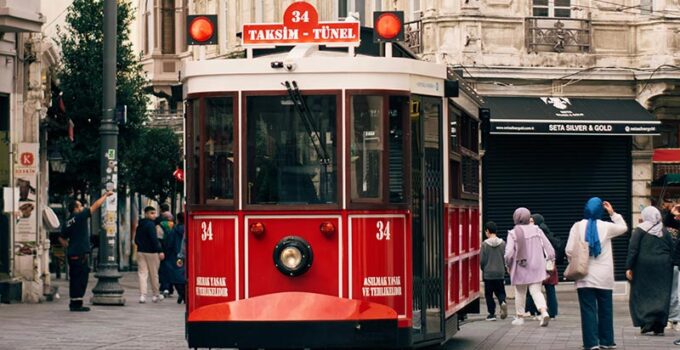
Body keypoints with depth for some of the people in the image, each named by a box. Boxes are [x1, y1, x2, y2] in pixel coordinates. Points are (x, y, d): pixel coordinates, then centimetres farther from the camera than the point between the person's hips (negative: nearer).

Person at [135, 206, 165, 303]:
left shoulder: (139, 225, 12)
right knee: (154, 274, 6)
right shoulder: (150, 224, -13)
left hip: (140, 252, 7)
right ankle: (156, 295, 17)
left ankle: (142, 295, -9)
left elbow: (136, 240, 18)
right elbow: (154, 239, -20)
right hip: (151, 252, -7)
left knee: (142, 273, 2)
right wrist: (160, 251, -19)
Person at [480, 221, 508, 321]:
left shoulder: (485, 244, -10)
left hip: (488, 274, -2)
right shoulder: (502, 243, -2)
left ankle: (492, 314, 7)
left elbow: (482, 260, -7)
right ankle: (502, 302, -16)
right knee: (500, 291, 14)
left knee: (489, 294, 8)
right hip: (500, 273, 2)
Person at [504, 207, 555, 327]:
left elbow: (509, 252, -14)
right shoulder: (536, 230, 0)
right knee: (536, 291, 2)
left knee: (520, 292, 14)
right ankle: (544, 312, -21)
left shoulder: (513, 233, -8)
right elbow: (548, 246, -1)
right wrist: (551, 258, 10)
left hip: (520, 267, -2)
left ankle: (520, 317, 22)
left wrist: (508, 265, 2)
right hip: (536, 266, 2)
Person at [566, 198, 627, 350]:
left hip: (585, 276, -1)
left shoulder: (578, 226, -4)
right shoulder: (606, 227, -1)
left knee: (588, 310, -1)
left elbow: (569, 250, -9)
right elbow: (623, 228, 19)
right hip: (604, 277, 1)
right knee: (605, 309, 12)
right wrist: (612, 213, 19)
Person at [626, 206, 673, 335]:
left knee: (642, 295, 6)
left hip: (643, 266, -3)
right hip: (663, 266, 3)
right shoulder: (664, 232, 7)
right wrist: (670, 265, 12)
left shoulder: (639, 230, -3)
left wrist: (629, 267, -6)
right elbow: (672, 249, 7)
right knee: (661, 296, 4)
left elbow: (633, 250, -8)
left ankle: (646, 322, -8)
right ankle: (659, 327, -1)